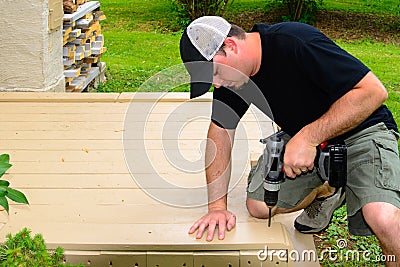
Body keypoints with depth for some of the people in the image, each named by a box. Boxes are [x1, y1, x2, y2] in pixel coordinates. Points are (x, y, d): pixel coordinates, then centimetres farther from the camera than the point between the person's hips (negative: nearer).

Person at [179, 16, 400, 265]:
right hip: (303, 139, 7)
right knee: (259, 206, -3)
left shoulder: (296, 42, -29)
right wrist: (217, 206, -7)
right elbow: (220, 134, 0)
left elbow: (374, 90, -31)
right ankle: (327, 192, 22)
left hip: (361, 130, -7)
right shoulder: (231, 75, -8)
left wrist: (308, 137, -34)